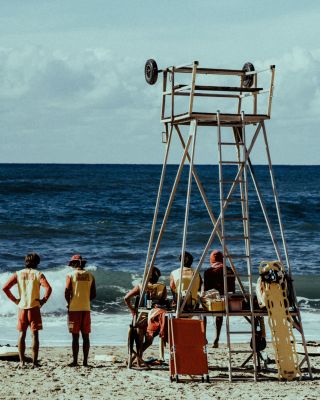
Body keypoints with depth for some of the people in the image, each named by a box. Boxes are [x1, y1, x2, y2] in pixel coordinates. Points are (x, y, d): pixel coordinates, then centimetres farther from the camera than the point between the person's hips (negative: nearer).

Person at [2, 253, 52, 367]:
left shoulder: (18, 274, 5)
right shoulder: (38, 274, -3)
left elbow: (5, 288, -3)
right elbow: (48, 288, -18)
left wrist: (15, 300, 4)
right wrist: (43, 300, -5)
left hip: (22, 307, 3)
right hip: (34, 307, -3)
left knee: (22, 334, 10)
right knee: (34, 334, 1)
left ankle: (22, 361, 9)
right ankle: (34, 362, -1)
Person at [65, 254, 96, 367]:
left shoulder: (71, 275, -5)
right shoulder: (90, 275, 7)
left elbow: (67, 292, -10)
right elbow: (93, 294, 6)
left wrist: (69, 303, 7)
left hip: (74, 308, -3)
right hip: (86, 308, 3)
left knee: (75, 336, -1)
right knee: (85, 336, 6)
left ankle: (75, 361, -3)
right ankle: (85, 361, 5)